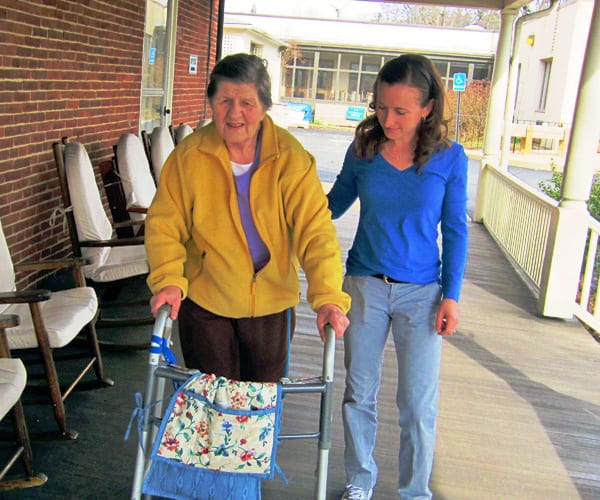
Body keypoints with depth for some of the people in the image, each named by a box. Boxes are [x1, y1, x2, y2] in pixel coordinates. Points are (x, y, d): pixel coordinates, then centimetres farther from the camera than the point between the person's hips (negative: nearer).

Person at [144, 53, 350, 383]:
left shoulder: (290, 157, -12)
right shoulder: (189, 154, -10)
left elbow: (315, 229, -17)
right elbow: (164, 223, -7)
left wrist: (329, 297, -28)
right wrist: (168, 280, -24)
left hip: (271, 304, 1)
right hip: (205, 302, 0)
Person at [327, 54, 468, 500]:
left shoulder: (450, 158, -7)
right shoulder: (363, 150, -3)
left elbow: (455, 231, 0)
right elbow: (334, 204, 12)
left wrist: (451, 295, -4)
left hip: (421, 293, -2)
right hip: (364, 285, 2)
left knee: (419, 404, 4)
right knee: (359, 393, 12)